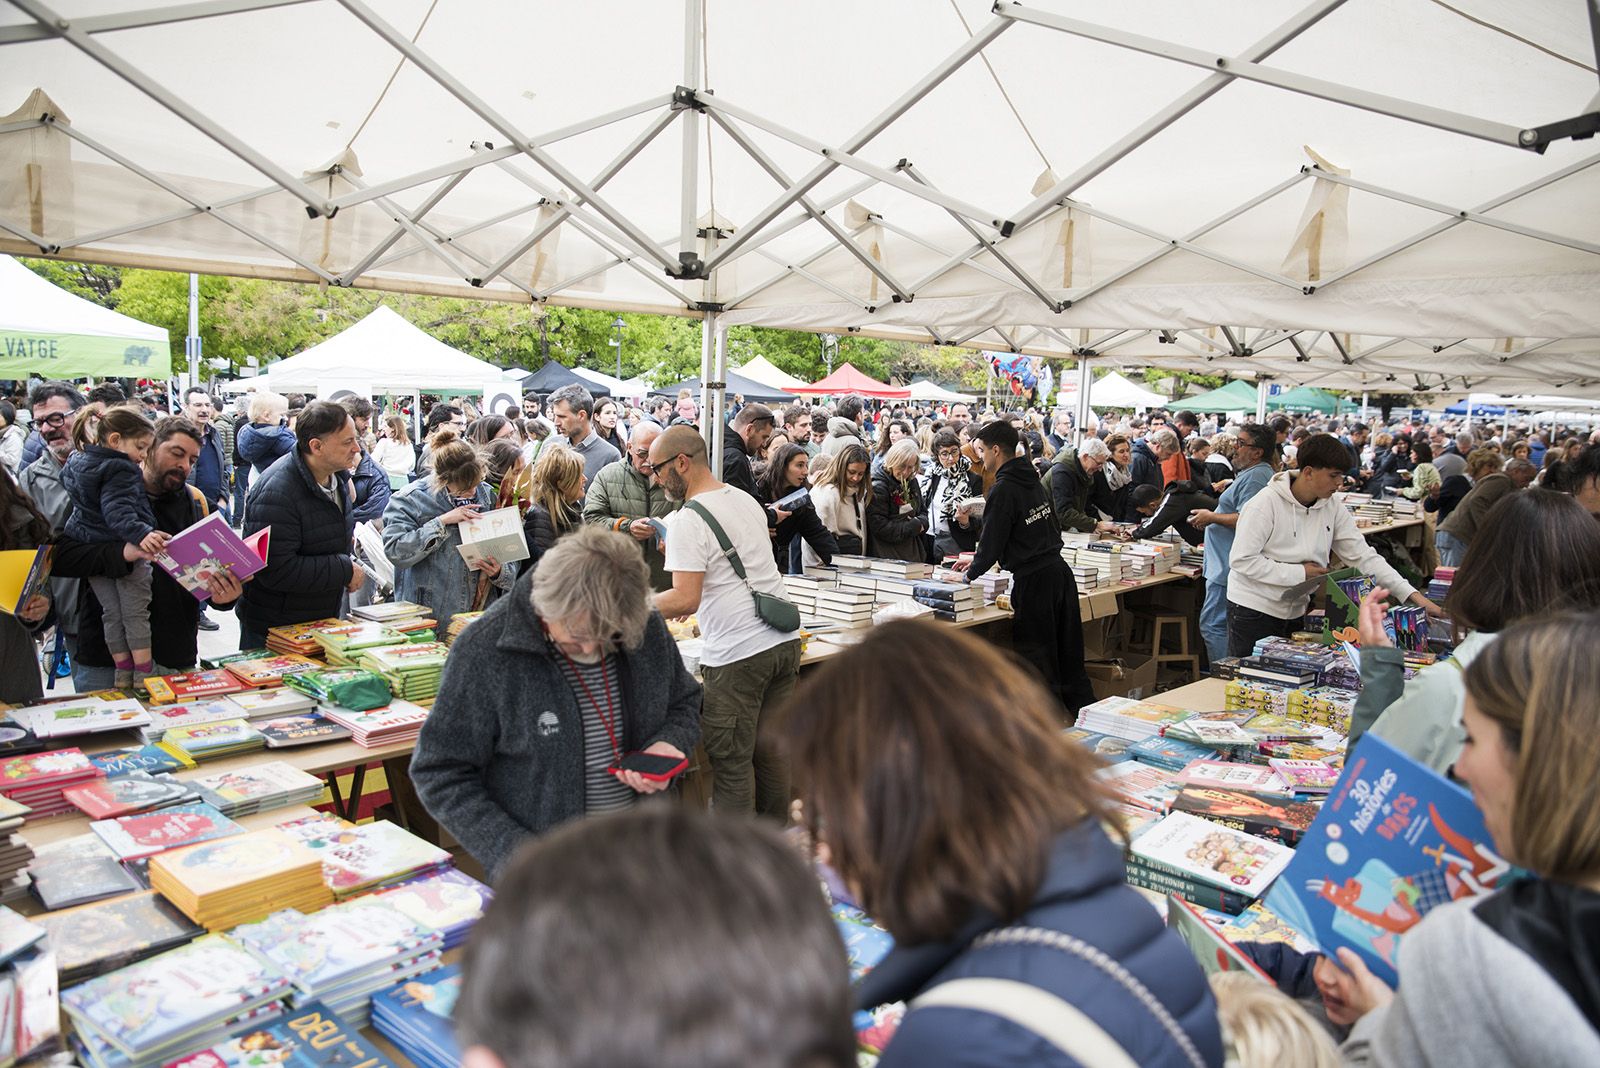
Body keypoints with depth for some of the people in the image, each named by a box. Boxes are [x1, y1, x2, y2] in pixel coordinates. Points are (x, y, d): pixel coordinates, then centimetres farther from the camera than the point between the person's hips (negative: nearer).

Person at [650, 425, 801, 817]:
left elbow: (685, 600, -18)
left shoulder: (688, 520, -13)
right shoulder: (747, 500, 13)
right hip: (784, 641, 8)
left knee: (731, 762, 3)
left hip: (738, 655, -8)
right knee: (769, 749, 17)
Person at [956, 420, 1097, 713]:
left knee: (1037, 658, 2)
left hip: (1033, 579, -8)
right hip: (1059, 569, 8)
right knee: (1068, 653, 14)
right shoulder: (1033, 479, 13)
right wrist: (979, 560, 24)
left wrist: (970, 574, 6)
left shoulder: (1003, 490, -14)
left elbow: (991, 544, -12)